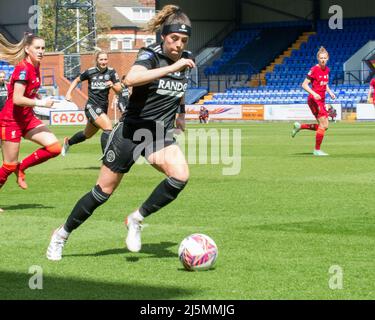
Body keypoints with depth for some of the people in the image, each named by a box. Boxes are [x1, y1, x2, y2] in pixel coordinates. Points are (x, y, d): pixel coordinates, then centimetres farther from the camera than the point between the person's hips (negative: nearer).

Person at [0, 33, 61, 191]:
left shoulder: (35, 67, 5)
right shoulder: (23, 68, -20)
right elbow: (17, 99, -27)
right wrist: (41, 103, -23)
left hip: (28, 118, 8)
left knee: (54, 148, -6)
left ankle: (21, 168, 11)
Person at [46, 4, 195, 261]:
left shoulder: (186, 59, 3)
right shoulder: (151, 55, -16)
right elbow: (131, 79, -40)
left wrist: (181, 112, 23)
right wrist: (172, 67, -39)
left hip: (161, 134, 5)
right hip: (131, 131, -5)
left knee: (180, 175, -23)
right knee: (104, 190, 1)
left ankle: (136, 220, -4)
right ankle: (62, 235, 21)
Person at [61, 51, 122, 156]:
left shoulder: (111, 72, 0)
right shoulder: (90, 72, -3)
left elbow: (118, 90, -2)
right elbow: (77, 80, 14)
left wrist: (113, 85, -23)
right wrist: (68, 93, 3)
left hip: (103, 108, 5)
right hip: (92, 106, -5)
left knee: (87, 135, 22)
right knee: (108, 127, -27)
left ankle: (68, 142, 51)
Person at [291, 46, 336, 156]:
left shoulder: (327, 70, 9)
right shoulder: (314, 69, -13)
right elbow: (304, 84, -14)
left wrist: (330, 92, 4)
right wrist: (313, 93, -27)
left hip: (321, 100, 8)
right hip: (314, 100, -8)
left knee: (324, 126, 8)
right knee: (323, 124, -11)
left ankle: (299, 126, 22)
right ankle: (317, 150, -1)